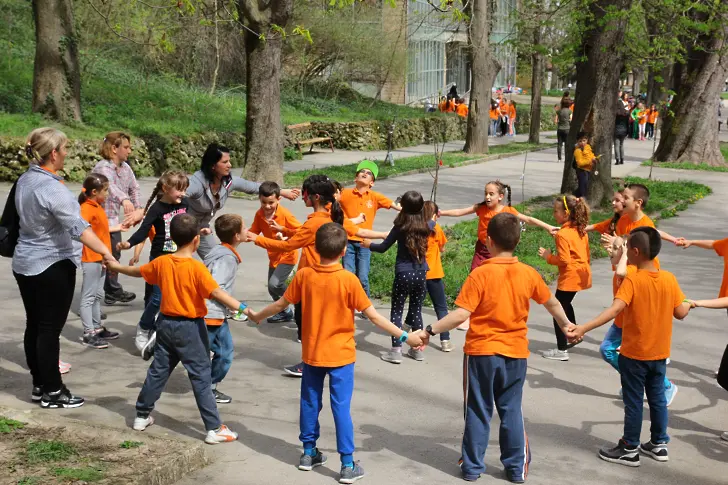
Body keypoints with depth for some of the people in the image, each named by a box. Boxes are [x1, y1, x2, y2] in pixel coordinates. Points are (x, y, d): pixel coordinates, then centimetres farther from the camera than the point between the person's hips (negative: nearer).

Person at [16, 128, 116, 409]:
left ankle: (39, 386, 24)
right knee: (50, 330, -1)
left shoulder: (24, 180, 5)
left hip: (24, 263, 9)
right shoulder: (52, 188, -22)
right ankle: (52, 392, 7)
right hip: (52, 266, -9)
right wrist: (106, 253, -38)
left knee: (34, 326, 14)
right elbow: (78, 227, -32)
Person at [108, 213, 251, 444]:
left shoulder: (162, 262, 0)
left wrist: (115, 266, 35)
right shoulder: (197, 268, -18)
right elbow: (216, 293, -26)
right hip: (190, 328, -6)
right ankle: (214, 429, 0)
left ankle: (142, 416, 29)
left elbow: (137, 271, 16)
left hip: (166, 324, 6)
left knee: (158, 370, 18)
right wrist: (242, 308, -30)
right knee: (201, 377, -2)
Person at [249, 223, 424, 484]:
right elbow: (373, 316, -15)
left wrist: (257, 316, 23)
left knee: (310, 403, 17)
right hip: (340, 355, -3)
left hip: (311, 353, 3)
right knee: (341, 408, 1)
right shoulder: (349, 280, -17)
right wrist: (404, 336, -9)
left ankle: (308, 453, 29)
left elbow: (281, 304, 4)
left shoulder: (303, 275, -8)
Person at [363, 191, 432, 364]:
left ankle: (396, 350, 1)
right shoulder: (426, 226, 2)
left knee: (397, 312, 4)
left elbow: (383, 247, -1)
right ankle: (418, 349, 21)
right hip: (421, 274, 4)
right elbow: (433, 222, 29)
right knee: (416, 310, 15)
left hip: (403, 274, -4)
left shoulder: (400, 227, -11)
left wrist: (369, 245, 17)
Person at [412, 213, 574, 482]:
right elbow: (552, 304, 14)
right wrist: (566, 325, 31)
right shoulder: (529, 274, -2)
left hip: (481, 351, -3)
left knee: (478, 412, 9)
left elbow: (461, 315, -21)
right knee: (511, 411, 14)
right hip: (516, 353, 3)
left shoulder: (480, 274, -15)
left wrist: (430, 331, -15)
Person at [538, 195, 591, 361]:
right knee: (566, 304, 31)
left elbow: (564, 260, -24)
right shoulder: (581, 231, 7)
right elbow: (587, 254, 14)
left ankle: (562, 350, -2)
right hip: (581, 274, 9)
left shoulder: (562, 234, -19)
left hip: (569, 277, -9)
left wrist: (548, 256, -10)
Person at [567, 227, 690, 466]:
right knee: (658, 398, 18)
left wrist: (583, 328, -40)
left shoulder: (632, 280, -20)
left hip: (634, 354, -5)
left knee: (633, 401, 6)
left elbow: (614, 310, -32)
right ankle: (659, 444, 29)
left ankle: (630, 450, 15)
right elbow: (680, 313, -1)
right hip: (659, 353, 5)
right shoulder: (669, 279, -6)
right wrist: (689, 304, 22)